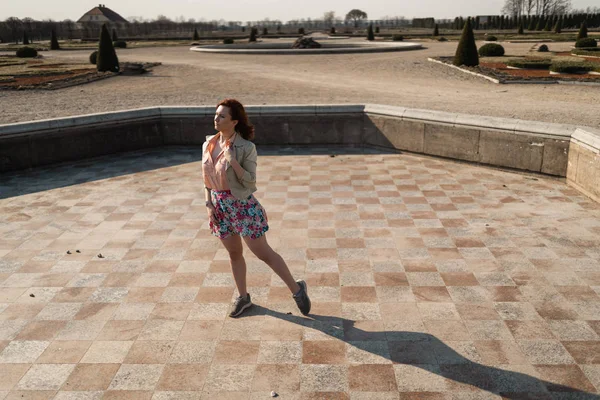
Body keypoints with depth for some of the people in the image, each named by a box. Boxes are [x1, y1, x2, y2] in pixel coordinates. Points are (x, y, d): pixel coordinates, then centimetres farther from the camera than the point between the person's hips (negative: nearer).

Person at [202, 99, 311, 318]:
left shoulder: (246, 147, -17)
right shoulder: (208, 144, 0)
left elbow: (250, 182, -17)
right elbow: (207, 178, 8)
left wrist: (233, 161, -29)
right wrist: (209, 205, 0)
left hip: (242, 206, -6)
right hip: (220, 206, 6)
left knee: (263, 253, 1)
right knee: (234, 253, 18)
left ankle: (296, 289, 19)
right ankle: (243, 297, 36)